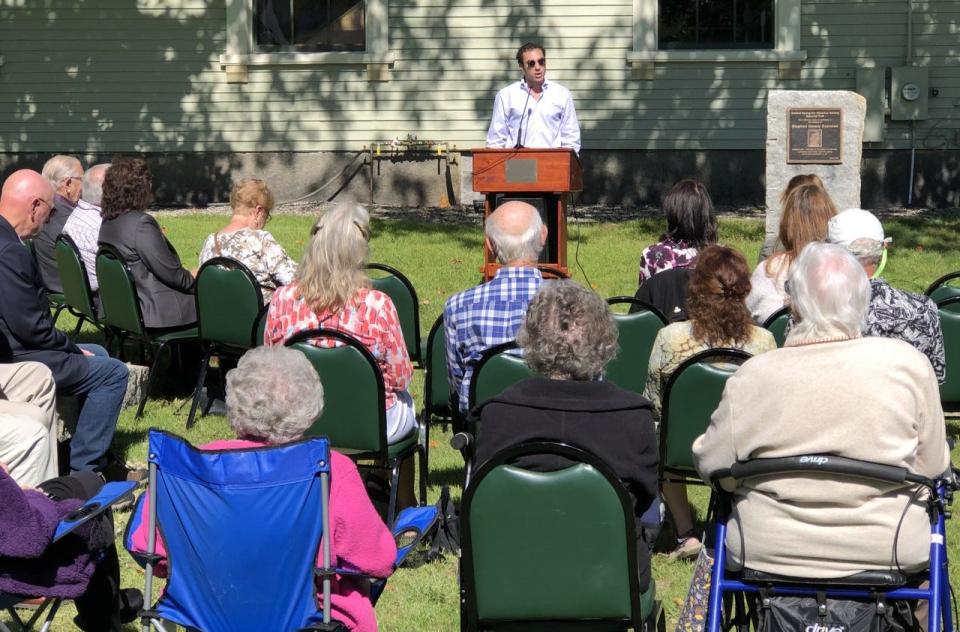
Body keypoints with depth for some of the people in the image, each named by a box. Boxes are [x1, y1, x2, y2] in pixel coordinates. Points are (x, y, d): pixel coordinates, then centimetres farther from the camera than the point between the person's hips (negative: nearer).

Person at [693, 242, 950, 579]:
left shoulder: (753, 377, -15)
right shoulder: (908, 363, -12)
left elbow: (710, 465, -5)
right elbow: (933, 466, -4)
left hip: (767, 551, 0)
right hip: (889, 550, 1)